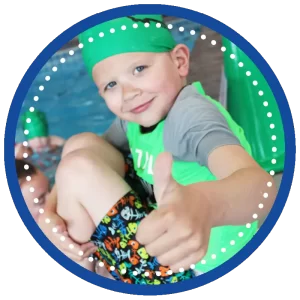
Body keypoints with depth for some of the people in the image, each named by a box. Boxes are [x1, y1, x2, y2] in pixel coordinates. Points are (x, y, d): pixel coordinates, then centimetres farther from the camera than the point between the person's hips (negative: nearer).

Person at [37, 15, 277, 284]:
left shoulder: (190, 114, -27)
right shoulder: (134, 117, -2)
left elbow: (261, 184, -44)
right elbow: (74, 166, 5)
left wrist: (204, 206, -66)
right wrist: (48, 211, -15)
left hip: (185, 265, -7)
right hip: (159, 226, 8)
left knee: (80, 167, -17)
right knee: (82, 145, 0)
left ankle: (78, 266, 9)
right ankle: (81, 256, 11)